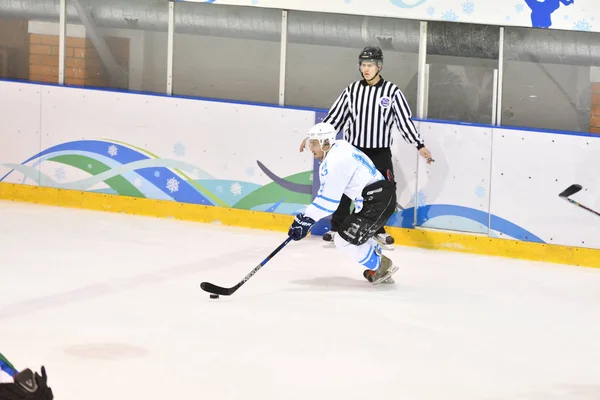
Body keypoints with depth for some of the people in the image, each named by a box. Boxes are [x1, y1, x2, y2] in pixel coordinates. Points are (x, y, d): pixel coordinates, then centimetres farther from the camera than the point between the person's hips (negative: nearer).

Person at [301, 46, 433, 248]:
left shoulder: (392, 91, -5)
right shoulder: (352, 90, 1)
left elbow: (405, 120, -5)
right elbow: (335, 116, 6)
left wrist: (419, 146, -10)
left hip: (380, 153, -1)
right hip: (353, 150, 1)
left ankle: (378, 229, 19)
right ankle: (337, 228, 10)